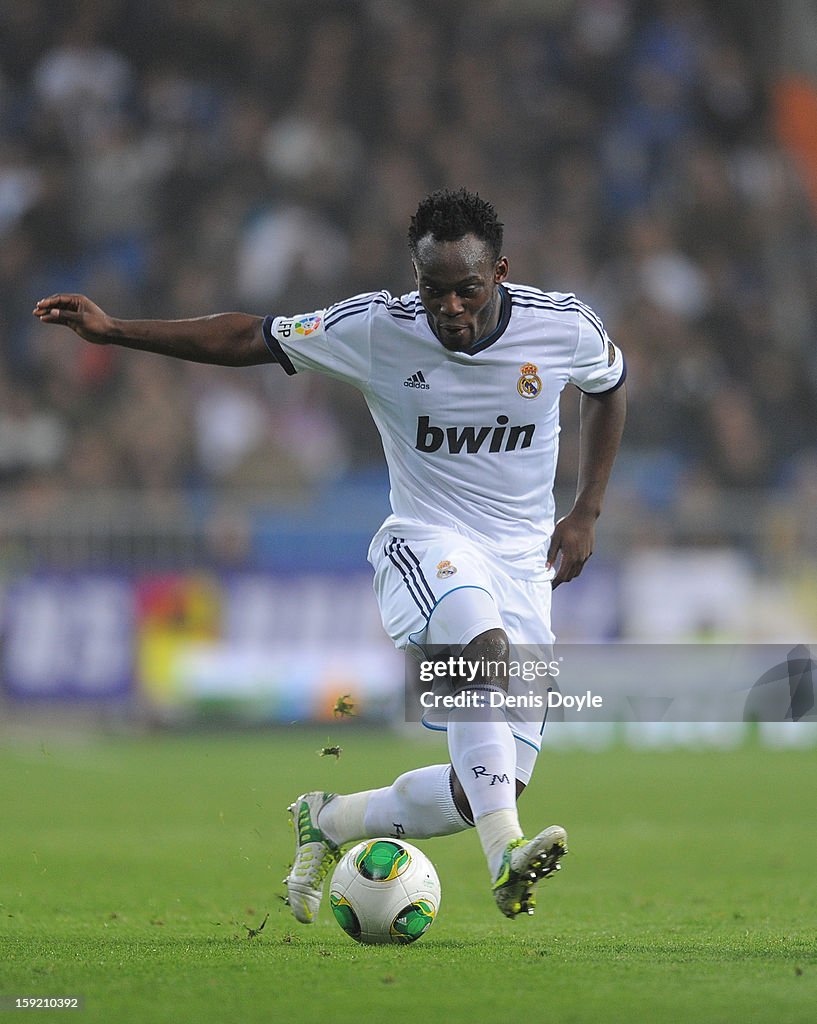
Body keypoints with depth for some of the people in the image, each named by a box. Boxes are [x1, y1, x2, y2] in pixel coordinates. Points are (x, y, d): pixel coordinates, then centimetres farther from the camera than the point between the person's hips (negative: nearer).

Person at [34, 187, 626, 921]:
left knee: (491, 791, -6)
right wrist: (113, 330, -10)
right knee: (482, 642, -40)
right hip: (426, 545, -3)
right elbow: (249, 339, -3)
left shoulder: (565, 329, -7)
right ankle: (507, 858, -47)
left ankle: (332, 821, 20)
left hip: (525, 561, 3)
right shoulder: (376, 330, -11)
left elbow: (609, 384, 16)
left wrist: (586, 513, 10)